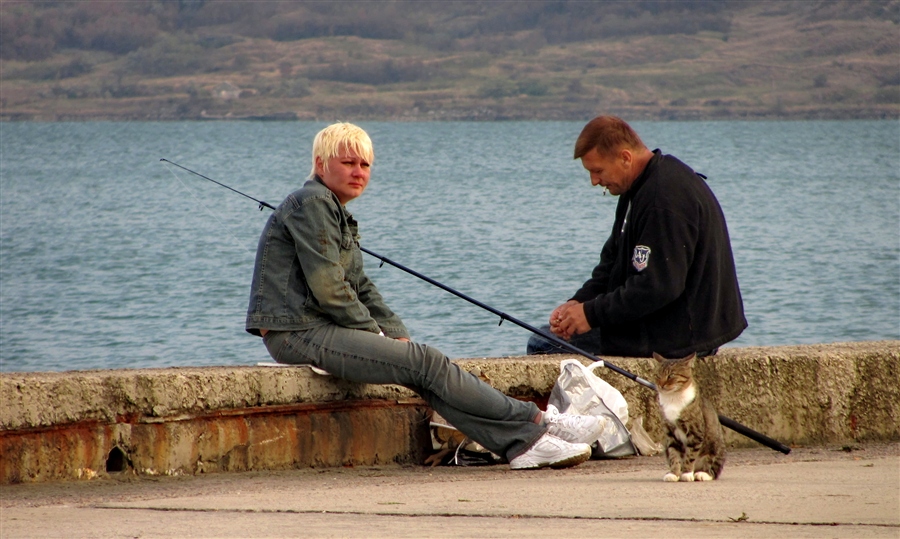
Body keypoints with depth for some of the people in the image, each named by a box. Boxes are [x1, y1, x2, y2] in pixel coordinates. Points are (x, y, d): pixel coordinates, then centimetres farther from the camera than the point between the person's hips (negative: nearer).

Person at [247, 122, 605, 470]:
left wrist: (397, 335, 8)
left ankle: (522, 443, -13)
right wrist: (375, 334, -6)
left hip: (318, 329, 10)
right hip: (299, 333, -10)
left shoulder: (335, 212, 23)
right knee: (426, 363, -15)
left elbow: (360, 289, 22)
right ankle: (538, 422, -13)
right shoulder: (312, 204, -9)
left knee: (424, 367, -5)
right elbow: (327, 288, -16)